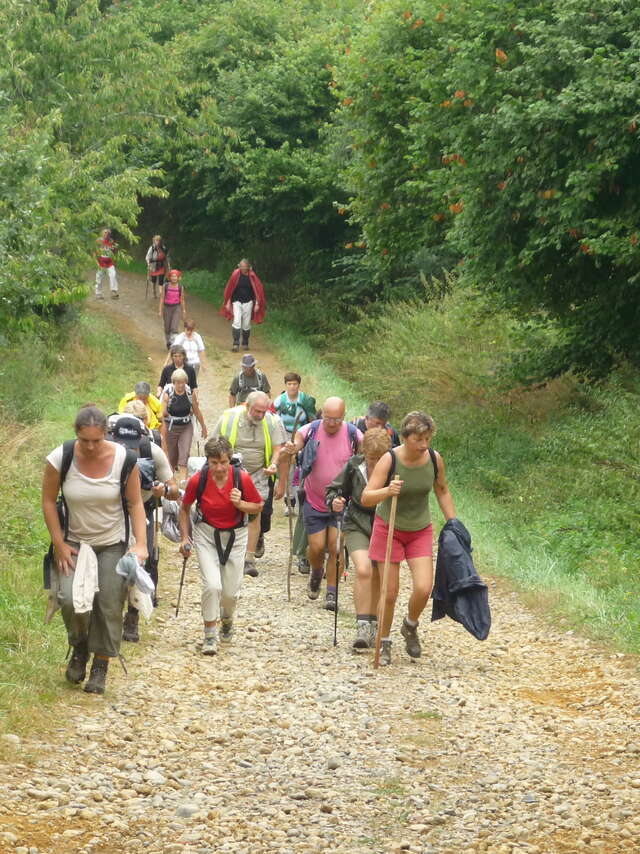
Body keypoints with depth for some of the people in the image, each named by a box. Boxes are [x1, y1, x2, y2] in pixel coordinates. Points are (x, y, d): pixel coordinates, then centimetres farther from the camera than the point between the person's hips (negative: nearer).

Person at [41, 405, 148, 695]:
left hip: (113, 543, 0)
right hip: (74, 543, 0)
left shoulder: (124, 459, -14)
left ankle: (100, 667, 14)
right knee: (71, 599, -18)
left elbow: (135, 504, -6)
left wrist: (140, 543, -15)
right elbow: (48, 501, -4)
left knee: (109, 605, -3)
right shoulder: (60, 458, -15)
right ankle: (79, 648, 13)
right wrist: (59, 544, -8)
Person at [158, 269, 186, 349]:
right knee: (167, 328, 12)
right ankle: (168, 342, 35)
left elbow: (182, 300, 7)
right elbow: (162, 299, -2)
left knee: (174, 328, -14)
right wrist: (160, 311, -5)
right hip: (167, 308, 1)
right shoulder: (165, 286, -5)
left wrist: (184, 311, 11)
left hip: (176, 308, -1)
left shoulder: (180, 287, -2)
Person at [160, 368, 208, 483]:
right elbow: (163, 414, -11)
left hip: (186, 427, 1)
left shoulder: (190, 393, -4)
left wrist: (203, 427, 16)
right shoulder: (167, 394, -12)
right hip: (171, 427, -1)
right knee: (172, 455, 11)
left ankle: (183, 480, -19)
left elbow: (196, 411, 8)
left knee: (184, 454, -13)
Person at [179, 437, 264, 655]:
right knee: (212, 585, -19)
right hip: (206, 534, -1)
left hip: (235, 536, 1)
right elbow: (184, 508, 2)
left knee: (230, 591, 4)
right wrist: (184, 538, -1)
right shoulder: (197, 480, -16)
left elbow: (258, 507, -3)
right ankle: (210, 635, -2)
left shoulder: (242, 478, -17)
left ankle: (227, 620, 40)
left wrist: (240, 504, -22)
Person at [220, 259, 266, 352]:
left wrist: (257, 304, -4)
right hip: (237, 302, -1)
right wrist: (228, 302, 1)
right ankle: (235, 344, -13)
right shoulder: (235, 274, -7)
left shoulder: (252, 276, -7)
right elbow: (229, 289, 0)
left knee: (246, 325, 6)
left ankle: (245, 344, 22)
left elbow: (258, 289, -1)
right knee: (236, 322, -13)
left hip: (248, 302, 1)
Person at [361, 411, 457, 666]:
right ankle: (384, 643, 21)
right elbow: (366, 498, -23)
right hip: (389, 529, -2)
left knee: (424, 588, -11)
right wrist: (387, 491, -42)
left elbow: (442, 492, 9)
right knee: (390, 592, -1)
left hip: (420, 531, 3)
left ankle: (410, 626, 21)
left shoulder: (434, 459, -10)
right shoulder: (389, 460, -20)